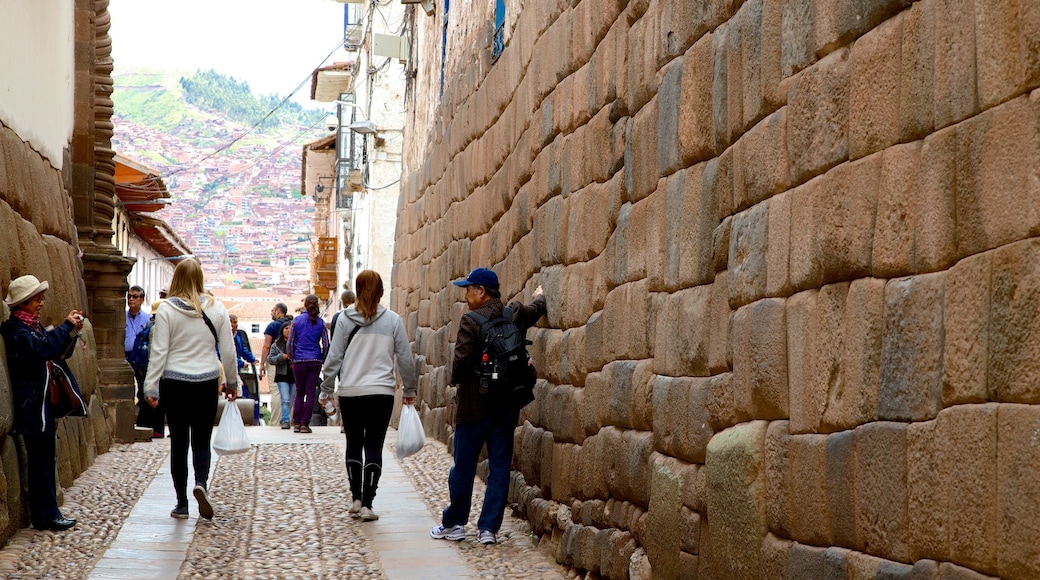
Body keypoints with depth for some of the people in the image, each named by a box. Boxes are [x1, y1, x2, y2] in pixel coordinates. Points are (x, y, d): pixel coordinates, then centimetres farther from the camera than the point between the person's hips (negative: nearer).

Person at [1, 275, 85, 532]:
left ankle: (46, 513, 18)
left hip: (45, 404, 10)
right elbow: (42, 347, -30)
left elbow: (59, 352, 20)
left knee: (44, 460, 12)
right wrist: (66, 325, -20)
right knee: (41, 462, -5)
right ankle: (46, 515, 0)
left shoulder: (34, 326, 16)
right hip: (33, 406, -10)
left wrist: (72, 332, 4)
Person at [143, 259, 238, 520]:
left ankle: (182, 504, 10)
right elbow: (228, 350, 4)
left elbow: (159, 351, -8)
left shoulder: (167, 309, -6)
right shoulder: (216, 308, 0)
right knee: (202, 440, 10)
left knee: (179, 442, 7)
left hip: (175, 383, -1)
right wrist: (232, 382, 16)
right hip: (207, 383, 1)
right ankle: (201, 482, -17)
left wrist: (151, 387, -3)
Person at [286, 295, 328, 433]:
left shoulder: (296, 320, 0)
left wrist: (291, 359, 12)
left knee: (299, 392, 11)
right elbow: (326, 345, 0)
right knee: (310, 392, 3)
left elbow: (290, 343, 1)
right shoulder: (321, 322, 3)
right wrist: (322, 360, 12)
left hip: (299, 361, 0)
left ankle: (297, 423, 8)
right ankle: (305, 424, 1)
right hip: (315, 361, 0)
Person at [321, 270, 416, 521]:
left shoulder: (345, 319, -2)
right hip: (381, 392, -1)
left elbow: (334, 358, -1)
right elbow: (405, 358, 4)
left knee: (354, 445, 15)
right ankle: (367, 504, -2)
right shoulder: (392, 320, -1)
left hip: (350, 392, 1)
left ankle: (356, 499, 18)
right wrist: (409, 390, 16)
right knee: (374, 447, 3)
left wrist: (326, 389, 9)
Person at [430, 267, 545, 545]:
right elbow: (536, 309, 26)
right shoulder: (516, 314, 5)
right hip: (508, 406, 5)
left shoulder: (471, 321, -13)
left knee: (463, 467, 7)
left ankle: (454, 523, 17)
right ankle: (489, 528, 7)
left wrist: (457, 381, 0)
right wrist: (539, 296, 48)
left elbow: (461, 361, -20)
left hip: (475, 405, -5)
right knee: (499, 467, 7)